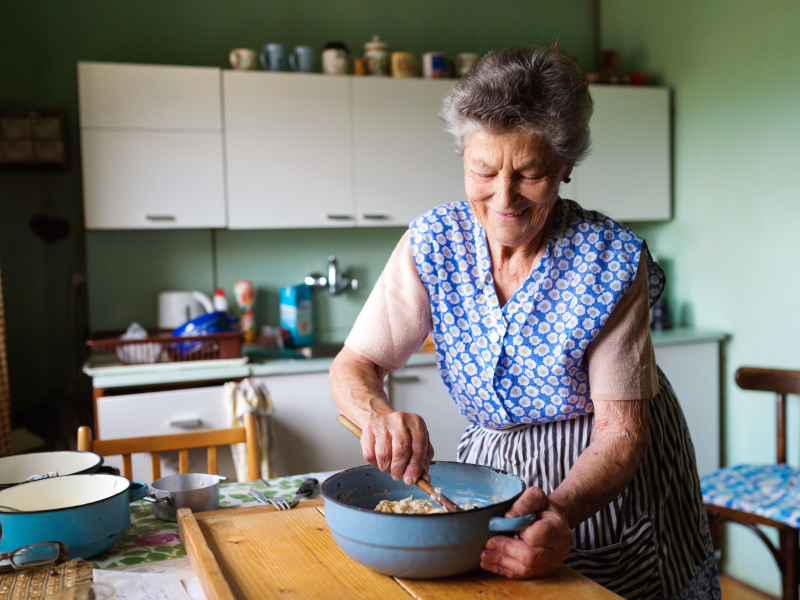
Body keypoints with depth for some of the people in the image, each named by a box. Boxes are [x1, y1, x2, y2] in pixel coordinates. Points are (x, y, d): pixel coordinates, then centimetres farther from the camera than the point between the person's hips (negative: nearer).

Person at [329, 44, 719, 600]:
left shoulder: (611, 259, -22)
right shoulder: (433, 244, -15)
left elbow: (620, 430, -23)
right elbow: (354, 366, -14)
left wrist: (561, 511, -41)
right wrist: (378, 414, -37)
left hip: (609, 482, -2)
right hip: (492, 466, 2)